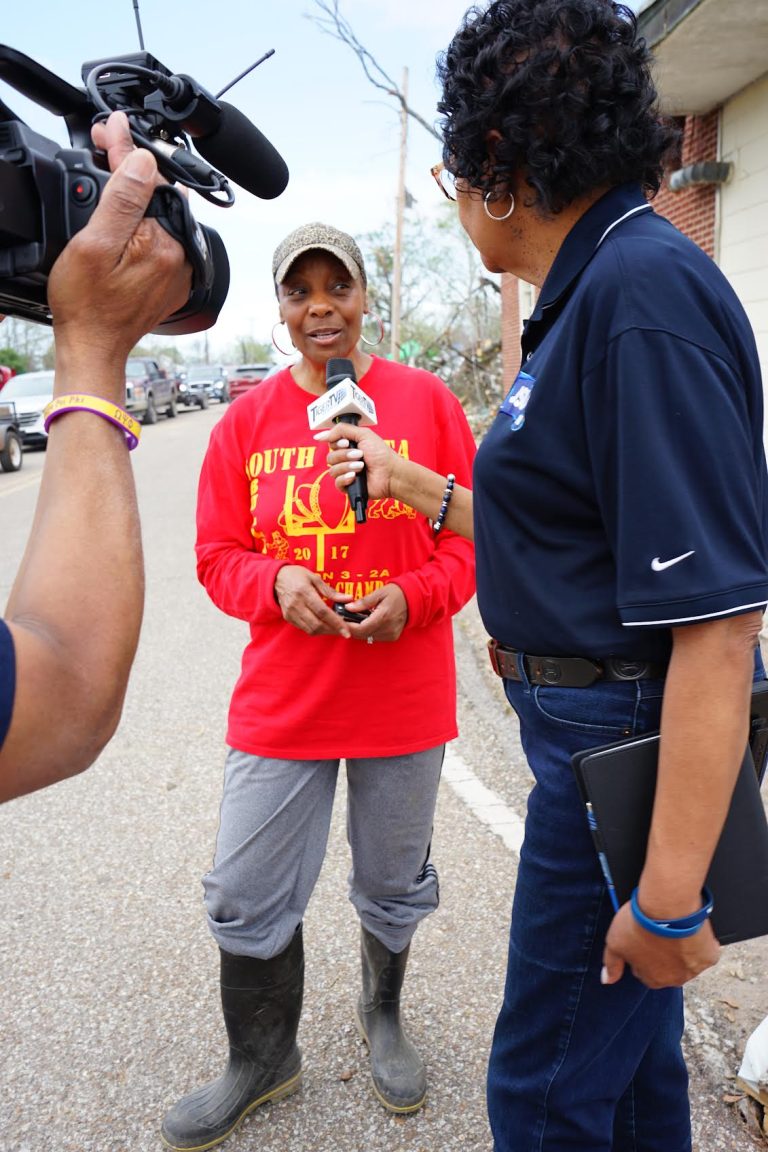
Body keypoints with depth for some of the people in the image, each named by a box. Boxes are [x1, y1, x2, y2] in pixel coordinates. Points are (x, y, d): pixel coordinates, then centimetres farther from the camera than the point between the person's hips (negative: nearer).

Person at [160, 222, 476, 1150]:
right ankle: (262, 1061, 37)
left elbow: (472, 536, 0)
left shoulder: (426, 401, -3)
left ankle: (382, 1016, 49)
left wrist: (413, 595, -18)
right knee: (247, 899, 9)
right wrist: (277, 582, -18)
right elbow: (218, 556, 3)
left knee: (394, 887, 19)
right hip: (279, 701, 1)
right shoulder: (247, 419, 0)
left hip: (404, 699, 0)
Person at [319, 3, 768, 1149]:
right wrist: (411, 482, 21)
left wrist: (671, 896, -23)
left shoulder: (645, 292, -21)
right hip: (596, 725, 10)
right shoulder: (590, 292, 11)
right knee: (627, 1055, 27)